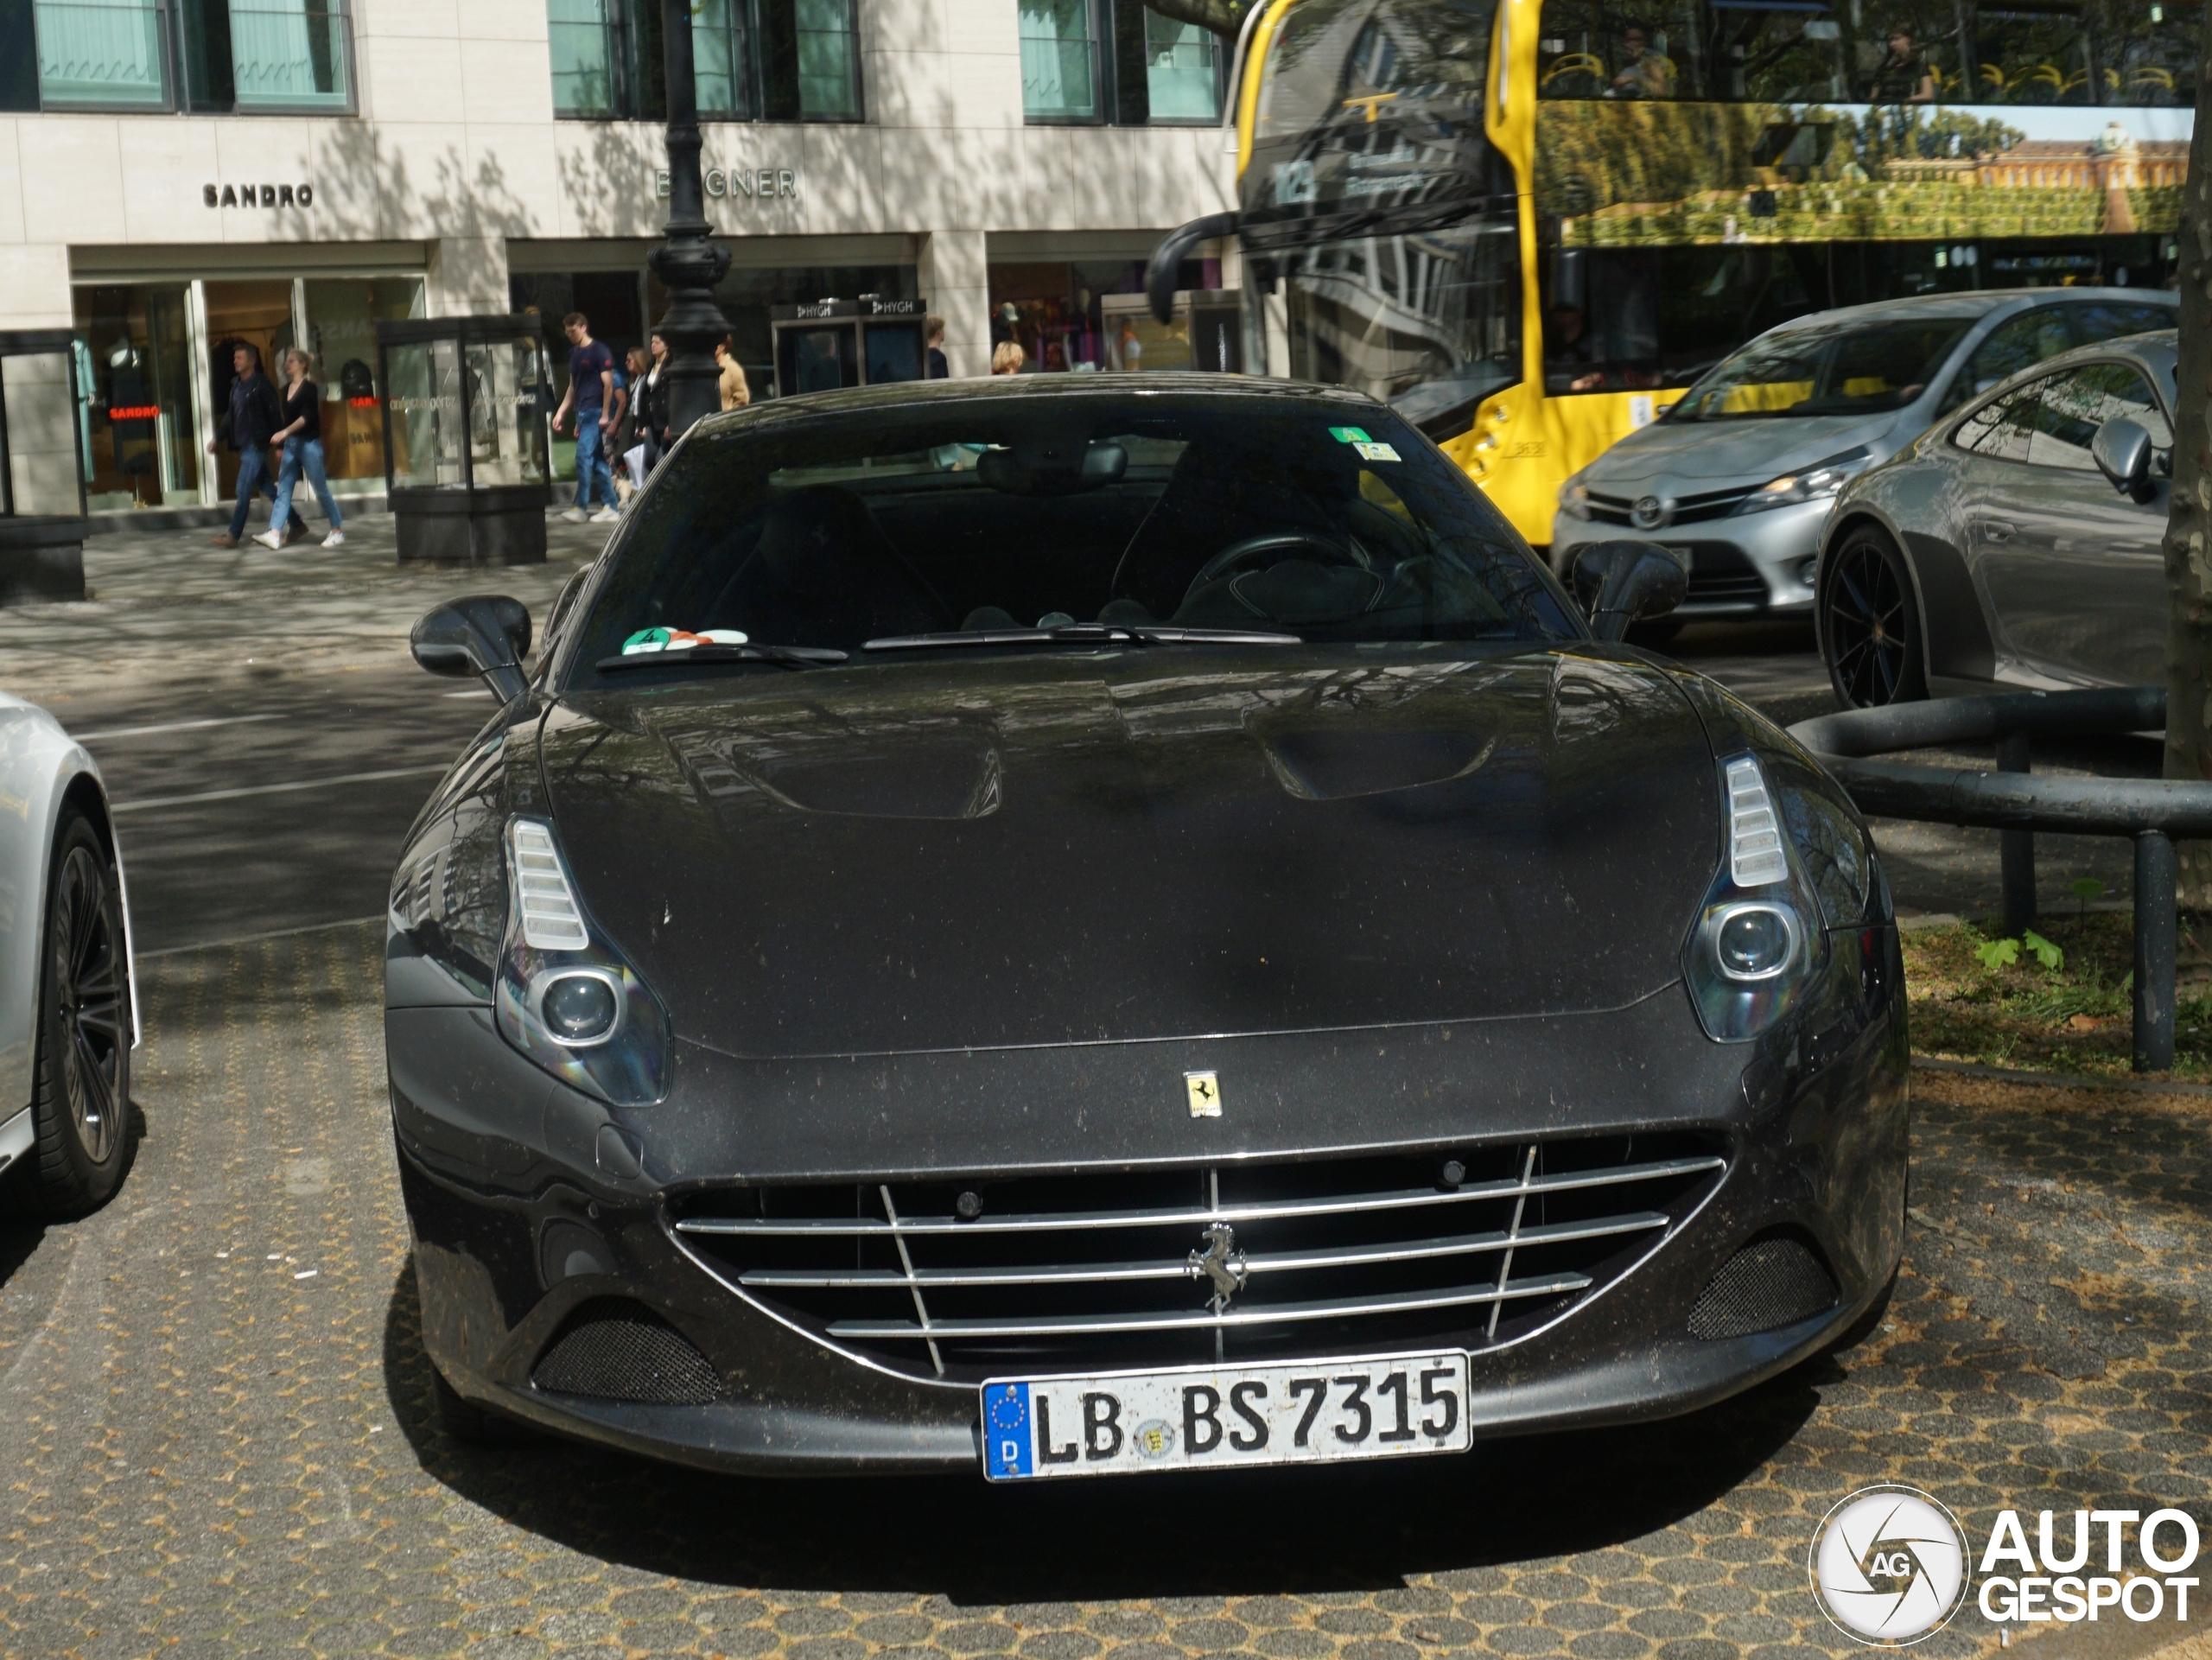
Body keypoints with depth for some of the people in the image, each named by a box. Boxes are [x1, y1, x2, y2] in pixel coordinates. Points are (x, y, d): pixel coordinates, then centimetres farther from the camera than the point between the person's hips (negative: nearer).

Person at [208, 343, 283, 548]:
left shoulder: (261, 385, -10)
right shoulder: (236, 386, 13)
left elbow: (275, 415, -11)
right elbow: (231, 416, 20)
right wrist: (217, 438, 15)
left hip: (256, 445, -8)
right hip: (243, 445, 8)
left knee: (243, 490, -9)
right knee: (267, 488, 12)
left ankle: (234, 536, -7)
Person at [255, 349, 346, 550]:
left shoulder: (309, 388, -7)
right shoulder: (286, 390, 12)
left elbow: (307, 416, -19)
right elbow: (287, 418, 17)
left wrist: (286, 431, -29)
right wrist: (280, 446, 17)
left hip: (309, 443, -7)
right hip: (290, 444, 7)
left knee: (321, 490, 0)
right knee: (283, 490, -1)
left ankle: (338, 531, 10)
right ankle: (274, 533, -7)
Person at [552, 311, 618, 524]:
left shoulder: (599, 352, -7)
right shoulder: (573, 353, 17)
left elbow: (608, 384, -11)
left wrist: (605, 415, -16)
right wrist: (561, 411, 15)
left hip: (596, 412, -8)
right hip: (582, 412, 8)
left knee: (584, 456, -13)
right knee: (598, 461, 7)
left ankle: (581, 507, -12)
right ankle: (609, 508, 8)